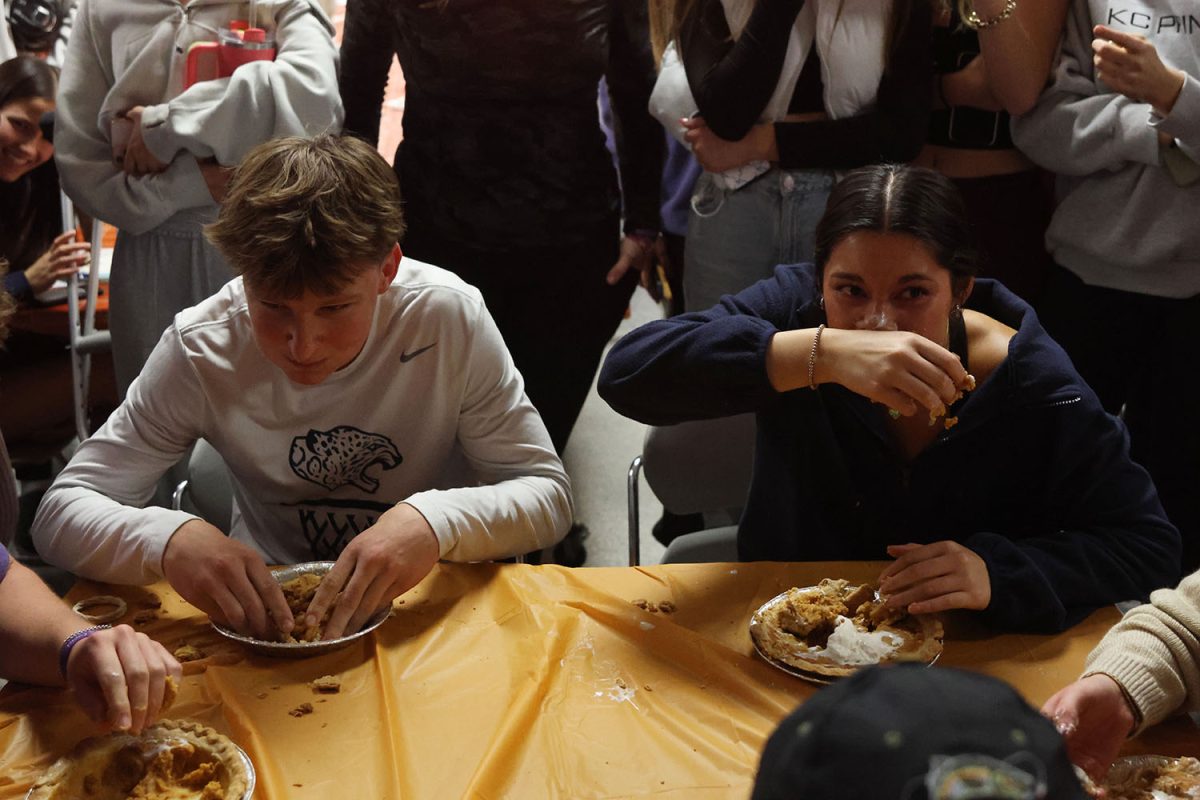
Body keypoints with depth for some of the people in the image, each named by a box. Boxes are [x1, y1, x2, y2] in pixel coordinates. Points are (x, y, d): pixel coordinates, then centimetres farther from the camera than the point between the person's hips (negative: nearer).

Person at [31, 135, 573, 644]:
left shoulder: (449, 316, -19)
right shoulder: (199, 349, -16)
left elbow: (549, 493, -14)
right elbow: (60, 513, -12)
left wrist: (436, 521, -35)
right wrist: (169, 538, -35)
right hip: (268, 611, 1)